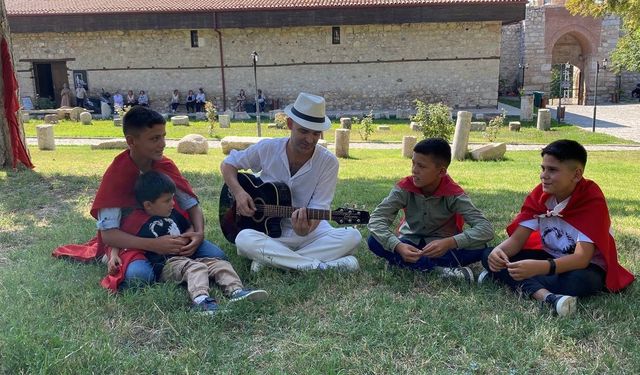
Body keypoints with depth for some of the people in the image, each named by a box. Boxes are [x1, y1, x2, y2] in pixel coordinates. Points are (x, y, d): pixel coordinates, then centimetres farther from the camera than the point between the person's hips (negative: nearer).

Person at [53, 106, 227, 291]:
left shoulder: (166, 166, -4)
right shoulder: (116, 174, -17)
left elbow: (192, 204, 1)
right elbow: (108, 233, -22)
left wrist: (199, 232, -21)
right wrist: (154, 245, -35)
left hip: (166, 234, 4)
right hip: (130, 241, -4)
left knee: (216, 256, -18)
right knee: (139, 274, -37)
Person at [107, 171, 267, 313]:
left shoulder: (173, 214, 21)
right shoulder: (136, 220, 1)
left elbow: (190, 228, 33)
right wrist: (113, 256, -7)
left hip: (185, 258, 7)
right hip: (164, 266, -7)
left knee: (221, 264, -10)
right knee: (195, 267, -35)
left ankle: (236, 291, -31)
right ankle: (200, 299, -59)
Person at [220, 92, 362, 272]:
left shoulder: (328, 162, -9)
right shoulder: (267, 149, -5)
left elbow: (318, 209, -12)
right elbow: (228, 164, 9)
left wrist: (306, 228, -34)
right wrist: (238, 192, -10)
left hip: (309, 232, 1)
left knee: (352, 236, -27)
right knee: (244, 239, -33)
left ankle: (270, 259, -27)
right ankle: (320, 266, -31)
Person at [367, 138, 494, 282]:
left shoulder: (453, 194, -22)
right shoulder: (405, 188, -18)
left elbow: (486, 228, -29)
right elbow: (376, 218, -24)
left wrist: (449, 243, -45)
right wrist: (397, 246, -43)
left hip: (442, 246, -1)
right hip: (411, 243, 1)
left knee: (479, 248, -29)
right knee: (374, 241, -27)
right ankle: (440, 269, -31)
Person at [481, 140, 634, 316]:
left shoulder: (593, 201, -22)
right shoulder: (540, 194, -7)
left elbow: (581, 258, -31)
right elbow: (517, 239, -10)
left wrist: (538, 267, -48)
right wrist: (498, 252, -34)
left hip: (586, 265, -5)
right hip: (550, 257, 5)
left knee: (580, 281, -41)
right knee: (489, 256, -17)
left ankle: (513, 281, -27)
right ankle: (545, 296, -37)